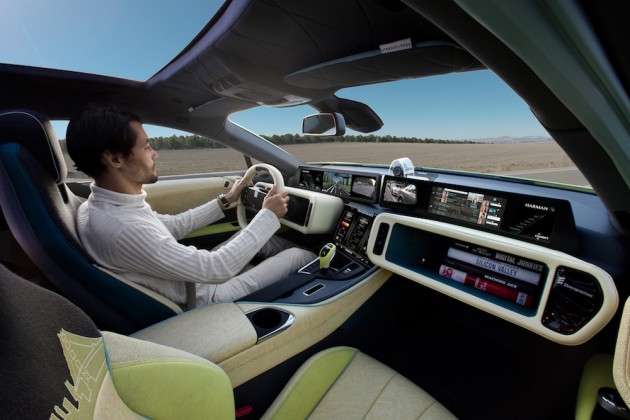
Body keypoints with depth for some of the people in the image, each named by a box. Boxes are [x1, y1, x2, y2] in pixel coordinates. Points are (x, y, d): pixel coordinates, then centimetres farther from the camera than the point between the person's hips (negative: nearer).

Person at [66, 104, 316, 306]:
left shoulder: (104, 205, -4)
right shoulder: (120, 228, -35)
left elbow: (175, 226, 8)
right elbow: (216, 269, -32)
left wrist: (226, 201, 11)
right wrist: (269, 216, -22)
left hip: (198, 275, 8)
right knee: (302, 256, -1)